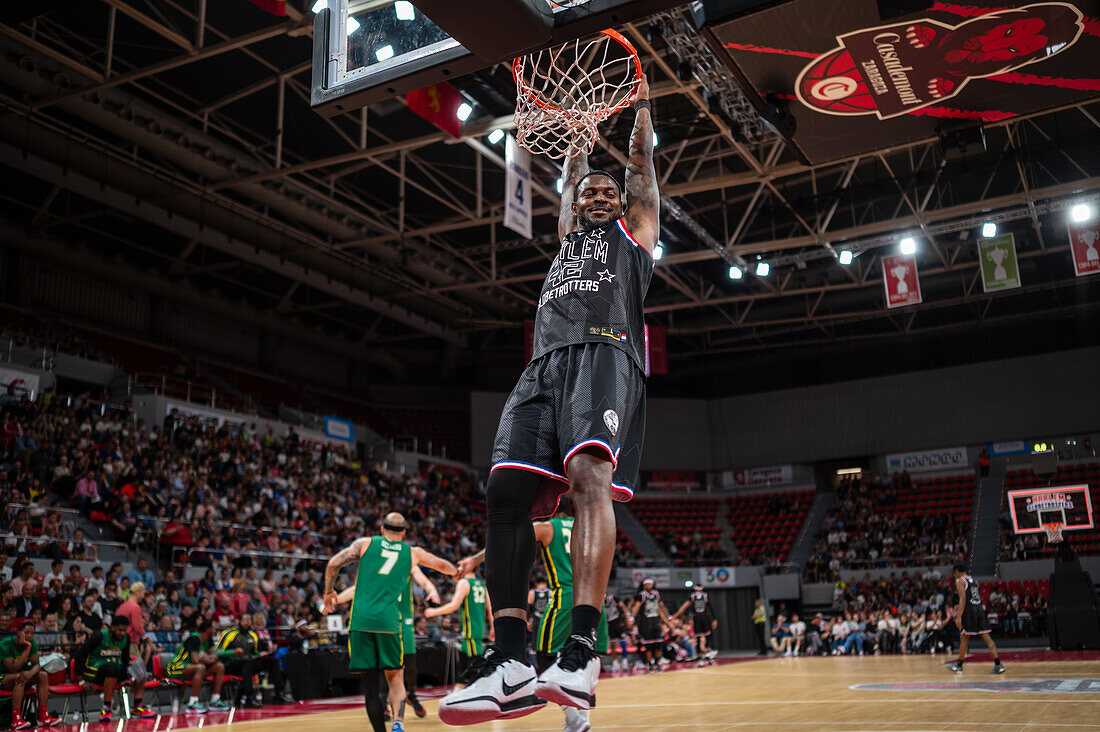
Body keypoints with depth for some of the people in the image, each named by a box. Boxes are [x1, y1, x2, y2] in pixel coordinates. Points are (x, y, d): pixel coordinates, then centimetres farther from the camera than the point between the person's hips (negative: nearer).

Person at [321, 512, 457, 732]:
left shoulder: (365, 543, 14)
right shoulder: (413, 553, 17)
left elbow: (334, 563, 2)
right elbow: (444, 565, 33)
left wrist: (329, 592, 17)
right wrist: (457, 572, 54)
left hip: (360, 619, 0)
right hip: (388, 620, 0)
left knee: (369, 682, 7)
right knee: (394, 676, 12)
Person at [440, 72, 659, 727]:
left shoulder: (633, 232, 27)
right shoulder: (570, 236, 37)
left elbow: (643, 165, 33)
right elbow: (571, 176, 49)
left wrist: (642, 104, 46)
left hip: (606, 354, -5)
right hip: (545, 364, 5)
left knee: (589, 473, -30)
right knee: (505, 489, -16)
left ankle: (580, 654, -39)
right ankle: (512, 666, -23)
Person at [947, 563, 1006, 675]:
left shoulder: (959, 581, -4)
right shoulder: (973, 580, 19)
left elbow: (963, 599, -14)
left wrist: (959, 617, -15)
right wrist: (960, 608, 34)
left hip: (969, 611, -6)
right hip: (980, 609, 6)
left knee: (964, 638, 4)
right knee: (986, 637, 2)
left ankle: (959, 666, 13)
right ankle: (998, 664, -5)